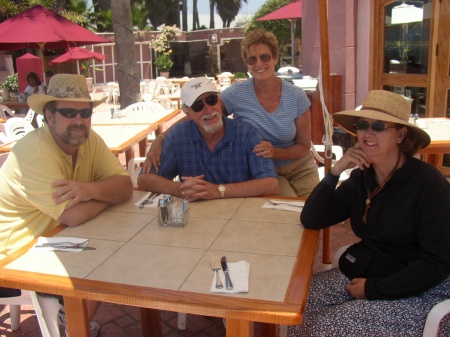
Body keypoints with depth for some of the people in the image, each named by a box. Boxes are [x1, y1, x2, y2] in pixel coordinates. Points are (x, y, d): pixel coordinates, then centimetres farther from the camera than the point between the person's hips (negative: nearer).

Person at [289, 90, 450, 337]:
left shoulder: (428, 183, -16)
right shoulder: (361, 178, 2)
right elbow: (310, 220, -3)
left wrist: (374, 288, -18)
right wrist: (335, 171, -14)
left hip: (416, 294, -5)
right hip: (361, 274, 6)